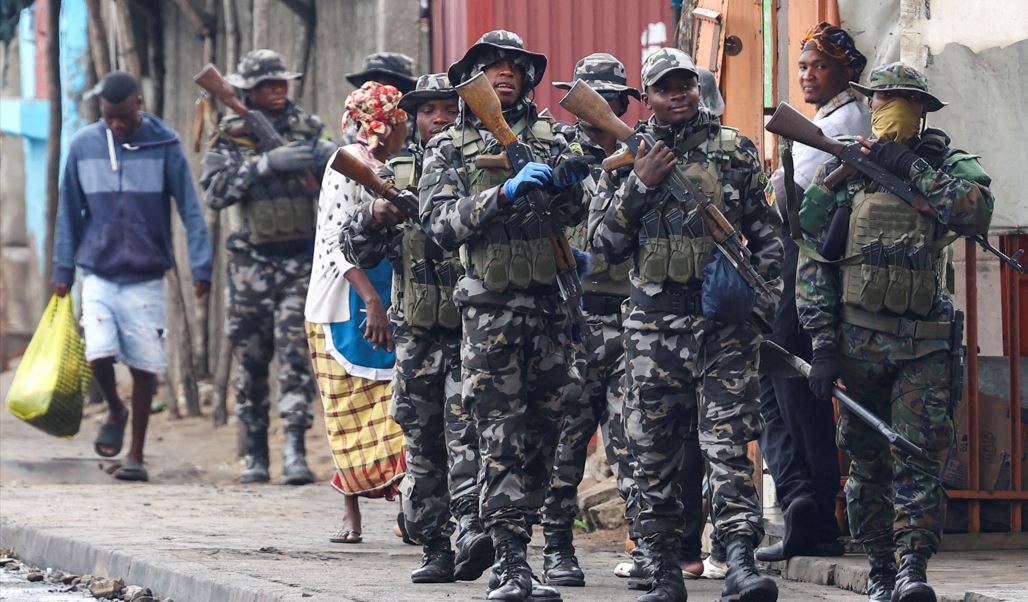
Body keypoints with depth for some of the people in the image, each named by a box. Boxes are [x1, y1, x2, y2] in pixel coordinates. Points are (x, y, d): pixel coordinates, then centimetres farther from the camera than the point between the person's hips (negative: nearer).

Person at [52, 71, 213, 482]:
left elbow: (190, 209, -4)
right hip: (98, 274, 1)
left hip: (146, 277, -1)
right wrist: (63, 269, 7)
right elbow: (69, 212, 9)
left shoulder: (163, 146, -5)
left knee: (144, 367, 1)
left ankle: (136, 457, 13)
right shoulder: (83, 146, 1)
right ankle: (114, 413, 18)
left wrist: (200, 266, -10)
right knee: (99, 352, -14)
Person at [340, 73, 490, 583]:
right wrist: (373, 214, -11)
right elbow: (357, 251, 9)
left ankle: (473, 529, -28)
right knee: (422, 443, 5)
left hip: (473, 326, -4)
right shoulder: (395, 174, 10)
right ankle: (435, 550, 10)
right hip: (417, 333, 4)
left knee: (465, 425, -19)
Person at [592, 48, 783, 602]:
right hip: (653, 322, 2)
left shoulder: (734, 150, 8)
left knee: (727, 442, -11)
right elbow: (605, 245, 4)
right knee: (653, 452, 3)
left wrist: (758, 276, -6)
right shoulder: (626, 158, 9)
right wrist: (639, 185, -7)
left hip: (724, 319, -2)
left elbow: (766, 229, 12)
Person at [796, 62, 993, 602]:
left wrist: (912, 168, -14)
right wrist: (823, 344, -7)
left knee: (919, 457, -11)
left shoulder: (947, 167, 7)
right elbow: (813, 263, 1)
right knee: (869, 463, 6)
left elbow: (976, 212, -15)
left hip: (923, 345, -1)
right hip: (859, 341, 1)